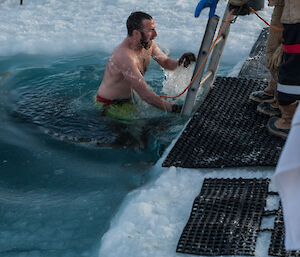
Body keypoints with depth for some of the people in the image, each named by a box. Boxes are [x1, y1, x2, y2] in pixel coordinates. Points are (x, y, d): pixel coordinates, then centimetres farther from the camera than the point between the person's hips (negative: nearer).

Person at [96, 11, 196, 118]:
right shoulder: (125, 56, -33)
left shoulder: (148, 43, -6)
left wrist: (180, 62, -18)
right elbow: (145, 94, -34)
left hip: (128, 99, 9)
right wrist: (173, 108, -32)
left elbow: (166, 62, 7)